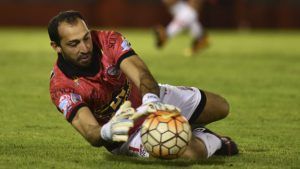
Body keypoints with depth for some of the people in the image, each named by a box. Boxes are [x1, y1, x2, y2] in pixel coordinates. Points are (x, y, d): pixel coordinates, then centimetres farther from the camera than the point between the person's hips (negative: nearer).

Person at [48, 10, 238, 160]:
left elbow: (142, 73, -39)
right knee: (190, 153, -27)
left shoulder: (109, 40, -24)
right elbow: (91, 133, -40)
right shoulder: (61, 87, -30)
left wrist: (151, 100, -63)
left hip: (149, 99, 4)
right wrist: (108, 132, -66)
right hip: (127, 134, -4)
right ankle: (211, 141, 10)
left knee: (221, 107, 7)